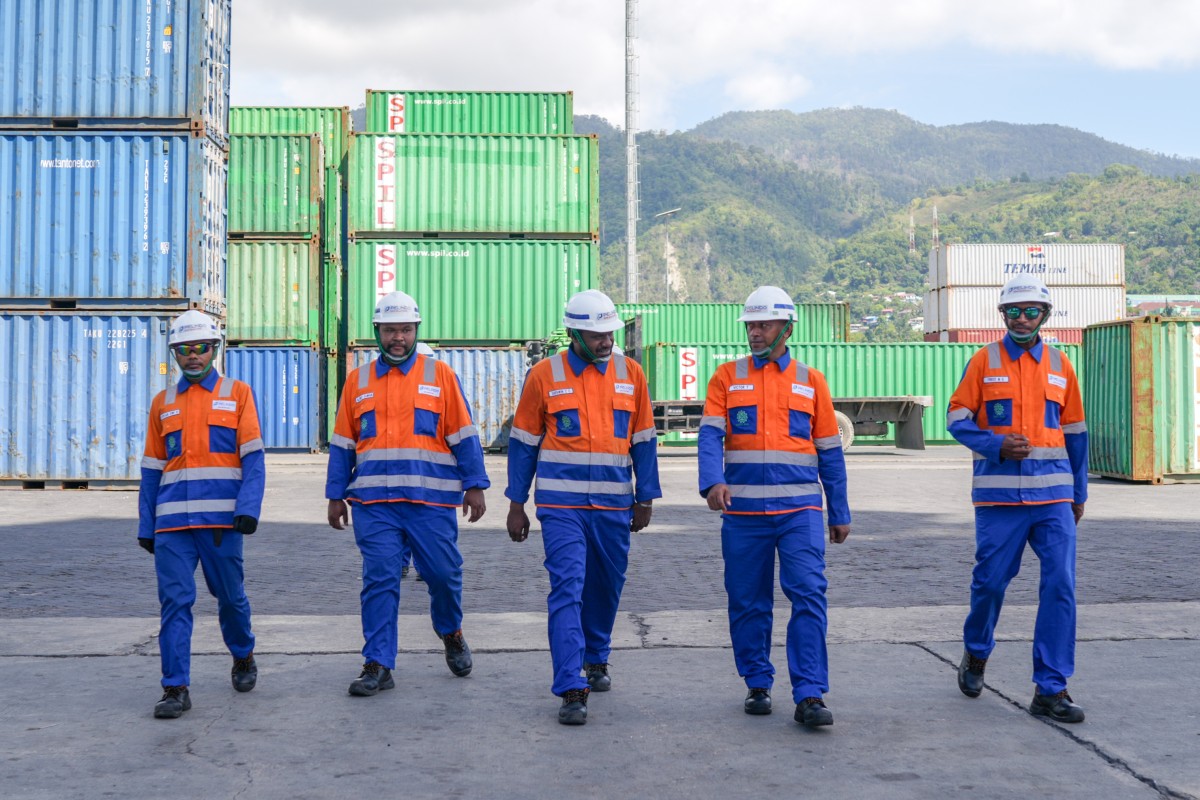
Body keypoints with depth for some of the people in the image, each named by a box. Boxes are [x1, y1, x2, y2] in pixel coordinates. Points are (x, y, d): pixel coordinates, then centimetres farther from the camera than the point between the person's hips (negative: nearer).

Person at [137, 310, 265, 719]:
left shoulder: (237, 394, 6)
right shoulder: (163, 403, 15)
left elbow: (253, 459, -1)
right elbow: (152, 469, 17)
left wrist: (249, 508, -13)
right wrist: (145, 526, 12)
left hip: (221, 519, -2)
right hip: (172, 521, 2)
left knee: (230, 596, 9)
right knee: (175, 601, -4)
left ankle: (243, 658, 35)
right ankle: (175, 689, 1)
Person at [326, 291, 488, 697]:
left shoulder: (440, 374, 6)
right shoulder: (358, 381, 13)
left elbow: (463, 435, 5)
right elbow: (342, 444, 14)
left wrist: (474, 485, -1)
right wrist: (336, 496, 10)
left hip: (432, 499, -1)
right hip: (374, 503, 1)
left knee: (444, 573, 4)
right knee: (379, 580, -2)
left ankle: (451, 632, 33)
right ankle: (378, 665, 5)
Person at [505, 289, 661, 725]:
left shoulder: (630, 373, 5)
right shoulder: (545, 374, 0)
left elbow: (643, 440, 11)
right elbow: (523, 441, 5)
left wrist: (645, 498, 8)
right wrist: (516, 503, 4)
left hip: (614, 504, 3)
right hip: (561, 504, -3)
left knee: (606, 587, 14)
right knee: (567, 589, -10)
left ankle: (596, 659, 37)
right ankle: (572, 689, -9)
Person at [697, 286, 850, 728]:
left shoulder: (811, 381, 10)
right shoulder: (727, 377, 9)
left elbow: (830, 452, 13)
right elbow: (710, 434, -4)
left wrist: (840, 513, 11)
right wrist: (712, 482, -23)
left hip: (800, 509, -1)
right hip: (743, 512, 1)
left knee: (808, 595, -10)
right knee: (748, 603, 7)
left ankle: (809, 695, -7)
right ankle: (758, 685, 22)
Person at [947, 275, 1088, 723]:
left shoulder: (1059, 365, 11)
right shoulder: (984, 361, 3)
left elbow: (1074, 431, 17)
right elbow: (957, 418, 1)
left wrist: (1079, 493, 17)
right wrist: (997, 446, -16)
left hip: (1053, 495, 2)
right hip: (999, 493, -2)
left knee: (1060, 587, -5)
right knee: (990, 580, 3)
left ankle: (1051, 689, 3)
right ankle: (976, 653, 32)